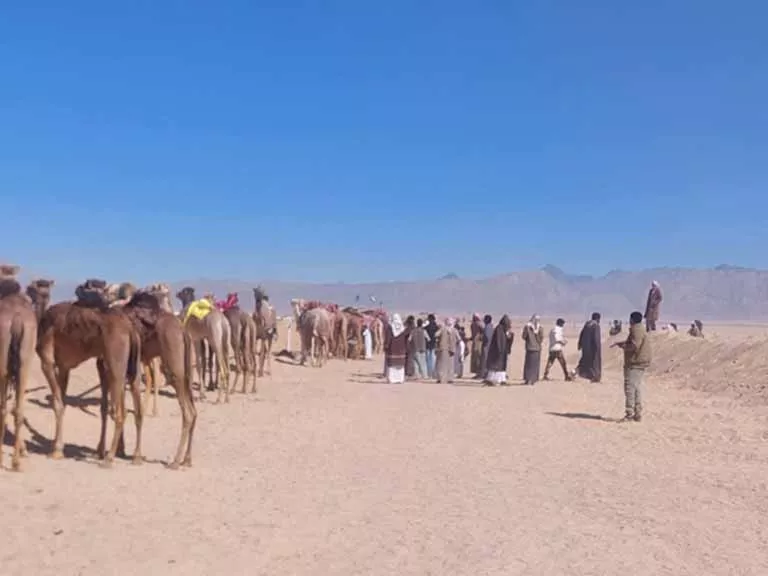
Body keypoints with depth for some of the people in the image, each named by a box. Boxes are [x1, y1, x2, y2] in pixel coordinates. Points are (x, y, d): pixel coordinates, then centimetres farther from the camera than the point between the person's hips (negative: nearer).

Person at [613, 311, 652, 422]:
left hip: (635, 364, -11)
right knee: (637, 388, 14)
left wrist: (624, 347, -8)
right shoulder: (641, 329, 19)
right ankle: (638, 414, 19)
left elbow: (634, 346, -25)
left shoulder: (636, 330, -15)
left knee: (630, 388, -9)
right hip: (639, 363, 11)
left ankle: (630, 414, -10)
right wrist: (620, 343, 26)